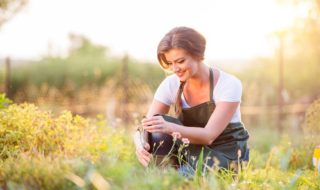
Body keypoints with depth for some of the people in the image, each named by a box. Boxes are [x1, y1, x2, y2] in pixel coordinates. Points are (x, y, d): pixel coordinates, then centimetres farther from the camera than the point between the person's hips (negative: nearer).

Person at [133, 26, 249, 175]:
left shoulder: (229, 85, -19)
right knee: (158, 133, -23)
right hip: (194, 151, 4)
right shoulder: (171, 85, -8)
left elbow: (209, 135, -29)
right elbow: (145, 126, -14)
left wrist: (170, 127, -47)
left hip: (228, 157, -4)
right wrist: (140, 142, -40)